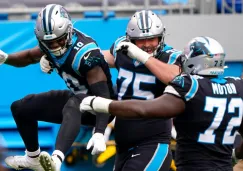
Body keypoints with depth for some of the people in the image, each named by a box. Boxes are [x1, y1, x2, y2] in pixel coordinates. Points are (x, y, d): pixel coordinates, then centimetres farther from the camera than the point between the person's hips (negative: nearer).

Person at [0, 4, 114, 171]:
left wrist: (99, 133, -46)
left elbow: (103, 96, -34)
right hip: (77, 97, 9)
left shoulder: (85, 54, -30)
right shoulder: (53, 44, -6)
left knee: (73, 104, -43)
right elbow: (30, 57, 13)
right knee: (21, 107, 10)